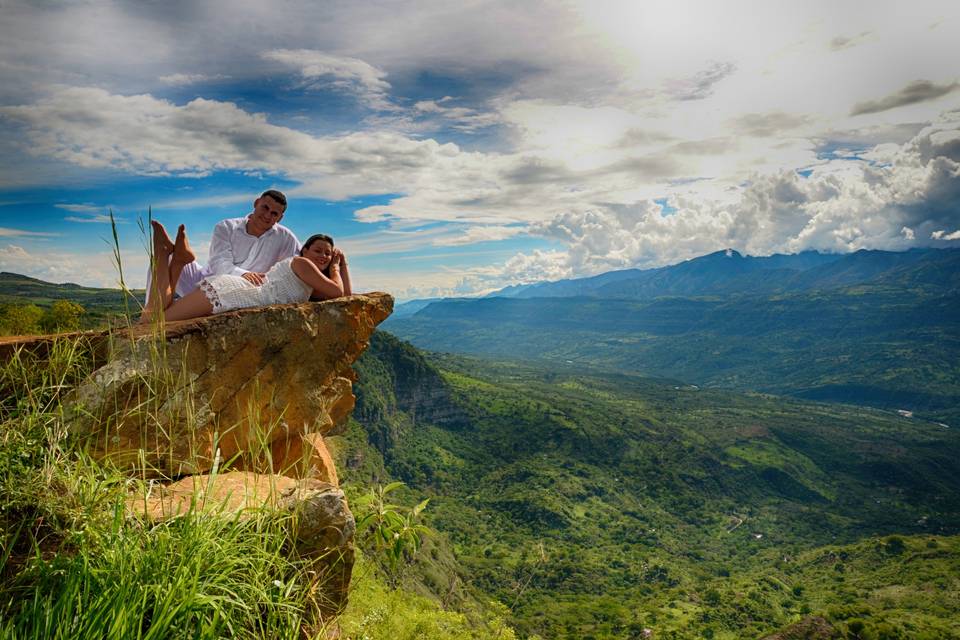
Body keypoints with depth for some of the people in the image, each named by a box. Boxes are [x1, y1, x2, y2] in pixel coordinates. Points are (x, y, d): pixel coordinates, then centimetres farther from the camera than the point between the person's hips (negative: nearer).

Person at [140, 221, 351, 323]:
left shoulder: (309, 287, 24)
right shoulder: (302, 263, -3)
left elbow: (346, 295, 25)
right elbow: (337, 292, -9)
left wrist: (342, 261, 26)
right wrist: (335, 267, 8)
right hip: (226, 291, -8)